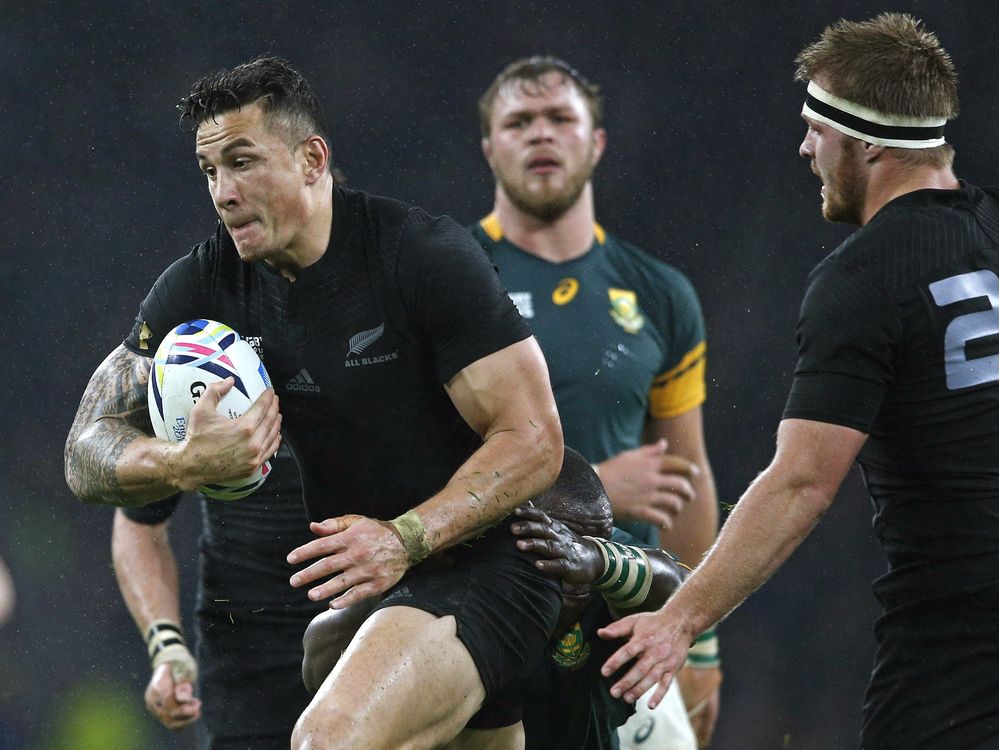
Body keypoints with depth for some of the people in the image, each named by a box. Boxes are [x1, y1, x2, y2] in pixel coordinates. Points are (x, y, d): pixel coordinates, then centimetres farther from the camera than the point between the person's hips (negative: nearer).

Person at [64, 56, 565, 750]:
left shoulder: (427, 255, -14)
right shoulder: (201, 287, 0)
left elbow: (534, 441, -16)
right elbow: (88, 456, -2)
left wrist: (407, 538, -28)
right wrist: (186, 465, -24)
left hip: (482, 557, -7)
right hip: (357, 580, 7)